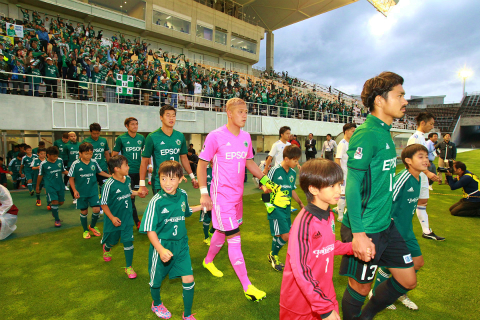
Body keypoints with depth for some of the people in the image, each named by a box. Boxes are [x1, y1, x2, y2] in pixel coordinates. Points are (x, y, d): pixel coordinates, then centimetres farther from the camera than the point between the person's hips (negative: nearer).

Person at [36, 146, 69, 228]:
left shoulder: (60, 160, 0)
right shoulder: (43, 164, -8)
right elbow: (40, 175, 4)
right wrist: (37, 186, 12)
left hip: (60, 185, 4)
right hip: (50, 186, -4)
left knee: (61, 202, 10)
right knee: (54, 201, -11)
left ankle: (53, 210, 45)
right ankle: (57, 220, 5)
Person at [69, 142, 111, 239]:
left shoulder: (94, 162, -5)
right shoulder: (76, 164, -12)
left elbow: (100, 172, 12)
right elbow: (71, 178, -4)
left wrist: (110, 176, 0)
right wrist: (74, 190, -11)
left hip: (93, 191, 2)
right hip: (81, 193, -1)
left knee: (97, 209, -4)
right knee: (84, 211, 11)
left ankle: (92, 226, 25)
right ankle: (85, 230, 32)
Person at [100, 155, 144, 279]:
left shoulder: (127, 179, -5)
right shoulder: (109, 184, -23)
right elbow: (104, 204, -17)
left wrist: (137, 193, -2)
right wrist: (112, 218, -20)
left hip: (127, 218, 3)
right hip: (114, 220, -3)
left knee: (128, 241, 0)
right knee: (112, 240, 19)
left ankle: (128, 267, 17)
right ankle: (106, 248, 59)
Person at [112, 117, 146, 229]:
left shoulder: (141, 138, 6)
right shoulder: (121, 138, -2)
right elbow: (114, 155, 3)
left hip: (138, 171, 4)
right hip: (126, 171, -4)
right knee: (130, 196, -7)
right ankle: (137, 222, 0)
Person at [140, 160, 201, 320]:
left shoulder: (183, 195, -6)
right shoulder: (156, 201, -21)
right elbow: (150, 229, -20)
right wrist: (161, 250, -30)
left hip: (181, 244, 3)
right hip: (161, 245, -3)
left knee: (188, 279, 2)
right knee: (156, 280, 19)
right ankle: (156, 304, 53)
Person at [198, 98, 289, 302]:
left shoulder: (245, 137, 4)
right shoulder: (216, 136, -14)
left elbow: (249, 162, 15)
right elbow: (202, 163, -8)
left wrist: (266, 181, 7)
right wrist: (203, 192, -12)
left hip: (237, 194, 7)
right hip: (221, 195, -6)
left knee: (222, 232, 22)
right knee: (234, 238, -3)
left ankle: (208, 261, 49)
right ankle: (247, 287, 9)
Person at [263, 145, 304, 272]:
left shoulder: (293, 173, 7)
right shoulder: (275, 170, -14)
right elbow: (264, 184, -9)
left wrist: (300, 203, 17)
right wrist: (265, 189, -30)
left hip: (287, 208, 7)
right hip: (275, 208, -6)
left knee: (278, 235, 11)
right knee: (285, 236, -9)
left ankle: (273, 257, 34)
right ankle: (273, 255, 18)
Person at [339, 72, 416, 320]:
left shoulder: (384, 132, 9)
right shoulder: (366, 134, -20)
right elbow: (352, 185, -23)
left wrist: (386, 215, 21)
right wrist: (358, 233, -24)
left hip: (386, 226, 9)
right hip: (366, 230, -9)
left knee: (408, 280, 18)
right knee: (360, 287, 10)